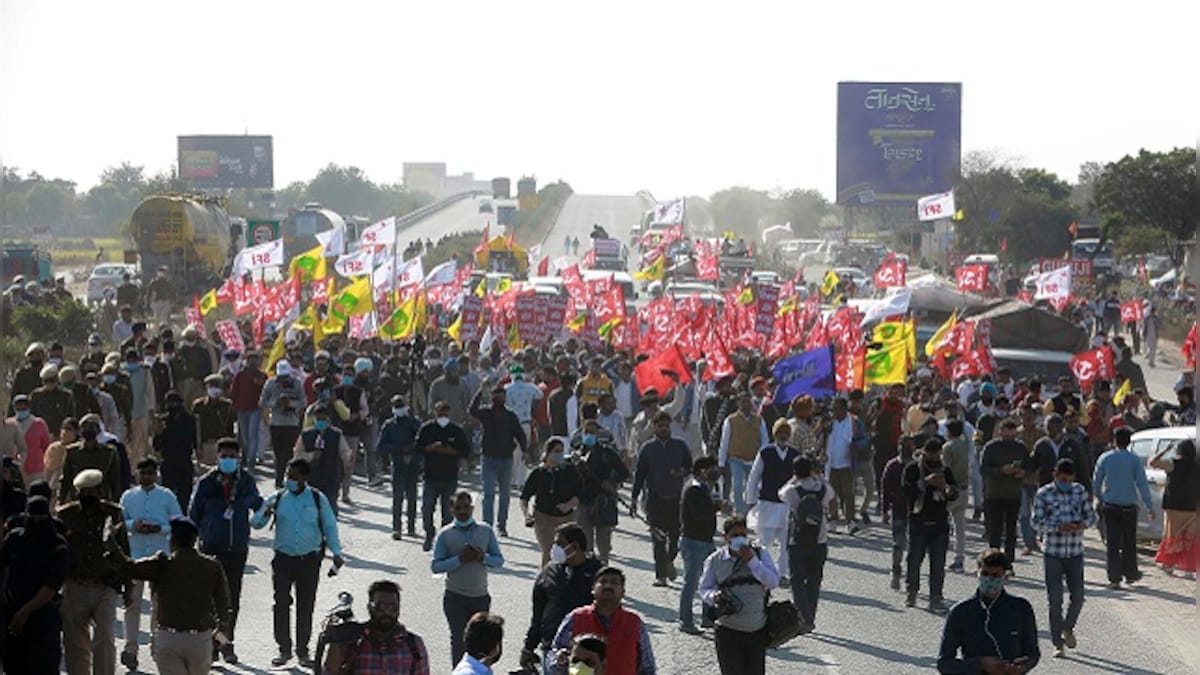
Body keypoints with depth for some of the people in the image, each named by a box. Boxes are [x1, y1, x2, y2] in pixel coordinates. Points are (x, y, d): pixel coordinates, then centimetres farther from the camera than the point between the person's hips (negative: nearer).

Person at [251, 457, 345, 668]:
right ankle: (284, 649, 8)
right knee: (281, 604, -1)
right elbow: (255, 523, -1)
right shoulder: (277, 499, 1)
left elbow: (329, 527, 6)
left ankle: (302, 651, 15)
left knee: (305, 607, 5)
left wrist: (336, 552, -3)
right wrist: (265, 513, -23)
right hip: (283, 558, 1)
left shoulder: (318, 500, 0)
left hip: (309, 560, 0)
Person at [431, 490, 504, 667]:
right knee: (459, 639, -4)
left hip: (481, 596, 2)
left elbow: (499, 560, 6)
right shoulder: (445, 534, -2)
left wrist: (483, 557, -15)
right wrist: (460, 559, -20)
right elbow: (435, 566, -7)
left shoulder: (486, 531, 4)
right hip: (455, 597, -2)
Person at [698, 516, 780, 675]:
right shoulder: (715, 560, 0)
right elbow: (704, 589, 4)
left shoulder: (761, 554, 2)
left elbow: (773, 582, -9)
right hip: (728, 632, -2)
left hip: (757, 631, 2)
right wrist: (713, 596, -19)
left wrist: (752, 560, -17)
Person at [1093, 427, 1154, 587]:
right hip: (1129, 507, -1)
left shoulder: (1105, 458, -1)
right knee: (1129, 543, 14)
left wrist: (1100, 499, 21)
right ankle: (1130, 574, 24)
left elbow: (1096, 482, 5)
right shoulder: (1134, 460, -6)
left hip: (1110, 507, 1)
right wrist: (1149, 507, -4)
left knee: (1112, 543, 2)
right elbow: (1142, 484, -8)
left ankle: (1114, 578, -3)